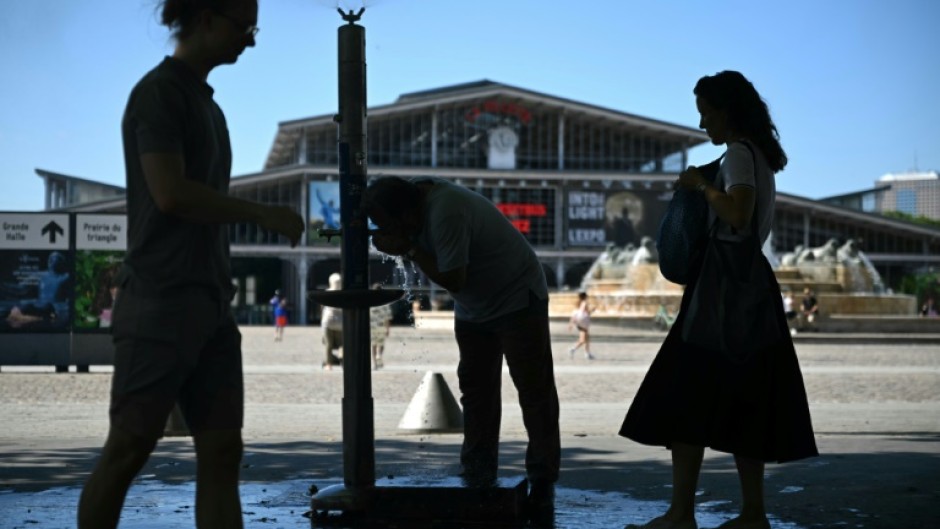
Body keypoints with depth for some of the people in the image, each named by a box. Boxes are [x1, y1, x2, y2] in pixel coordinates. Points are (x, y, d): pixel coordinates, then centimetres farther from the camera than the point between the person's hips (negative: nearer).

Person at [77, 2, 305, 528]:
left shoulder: (205, 100, 19)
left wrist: (222, 294, 15)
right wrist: (264, 214, -11)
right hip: (161, 303, -8)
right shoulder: (160, 91, -7)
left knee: (222, 449, 1)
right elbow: (170, 193, -17)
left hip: (209, 304, 9)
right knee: (128, 449, -3)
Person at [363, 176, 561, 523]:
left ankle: (542, 486, -4)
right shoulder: (416, 195, -7)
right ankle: (478, 481, 14)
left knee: (534, 392, -5)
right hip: (473, 308, 9)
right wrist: (401, 246, -15)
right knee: (476, 391, 9)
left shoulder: (446, 213, -33)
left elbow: (452, 279, -30)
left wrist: (407, 249, -25)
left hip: (517, 299, -9)